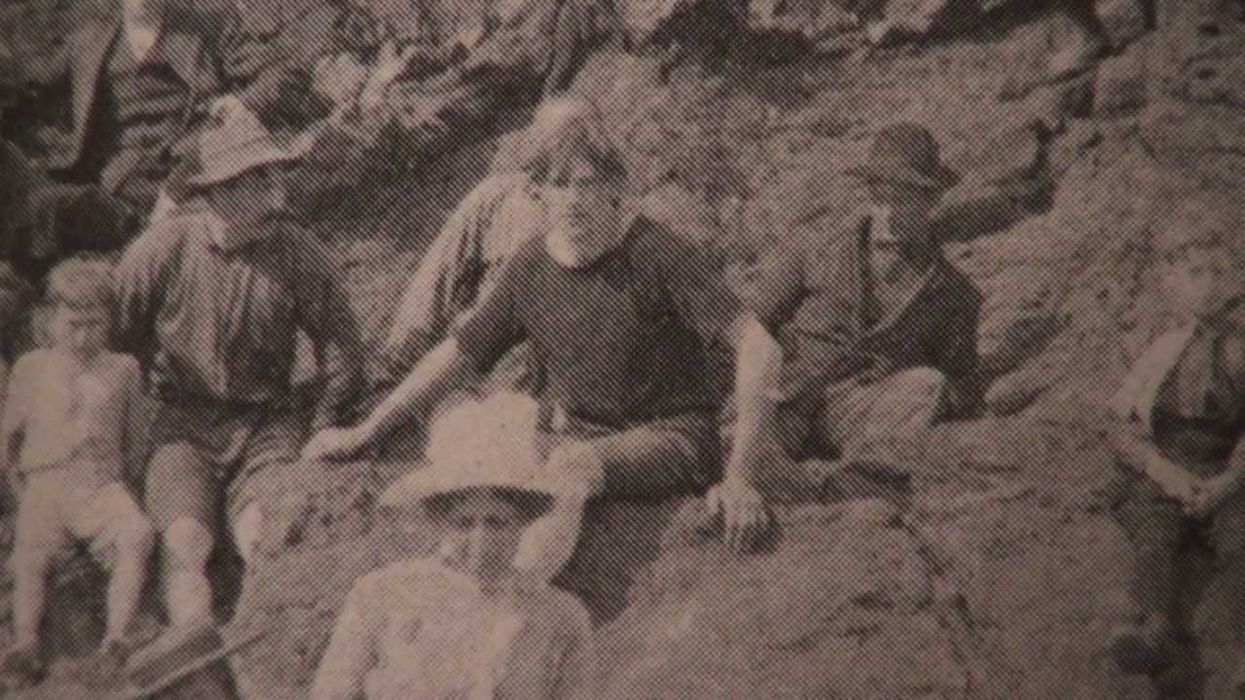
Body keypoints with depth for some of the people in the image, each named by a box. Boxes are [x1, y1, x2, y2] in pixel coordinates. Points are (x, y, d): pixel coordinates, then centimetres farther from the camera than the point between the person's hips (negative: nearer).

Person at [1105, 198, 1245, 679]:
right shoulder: (1162, 353, 12)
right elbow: (1121, 431, 7)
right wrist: (1165, 471, -11)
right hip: (1159, 478, 0)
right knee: (1154, 535, -28)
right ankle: (1156, 627, -50)